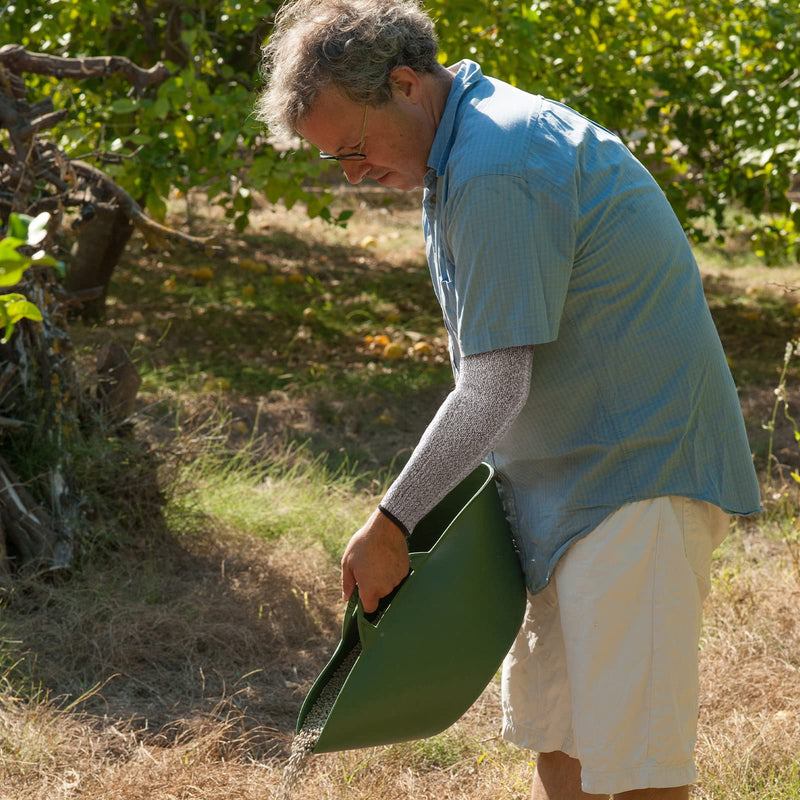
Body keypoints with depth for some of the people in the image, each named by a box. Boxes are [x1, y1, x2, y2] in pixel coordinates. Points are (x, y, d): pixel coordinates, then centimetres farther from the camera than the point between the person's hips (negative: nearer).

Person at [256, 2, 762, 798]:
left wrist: (390, 524, -15)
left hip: (637, 476, -11)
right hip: (575, 477, 11)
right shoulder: (458, 152, 12)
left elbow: (497, 387, -23)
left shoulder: (496, 173, -22)